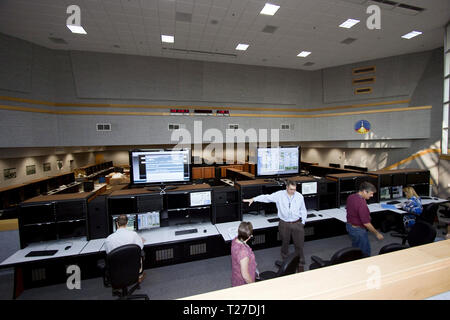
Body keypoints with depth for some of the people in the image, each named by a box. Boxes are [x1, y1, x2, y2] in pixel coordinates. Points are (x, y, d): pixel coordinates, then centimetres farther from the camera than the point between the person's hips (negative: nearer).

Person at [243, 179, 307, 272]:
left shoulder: (299, 196, -5)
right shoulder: (279, 195, -11)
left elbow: (303, 210, 6)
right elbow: (267, 197, -16)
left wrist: (303, 222, 5)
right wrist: (253, 199, -25)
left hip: (297, 224, 1)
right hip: (284, 224, 0)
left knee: (299, 245, 10)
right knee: (285, 244, 16)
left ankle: (301, 264, 32)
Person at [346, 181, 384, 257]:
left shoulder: (350, 197, -3)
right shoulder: (362, 204, -30)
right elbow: (366, 223, -25)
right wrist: (377, 233, -12)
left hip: (349, 225, 9)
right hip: (358, 230, -9)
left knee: (355, 249, 25)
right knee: (365, 252, 9)